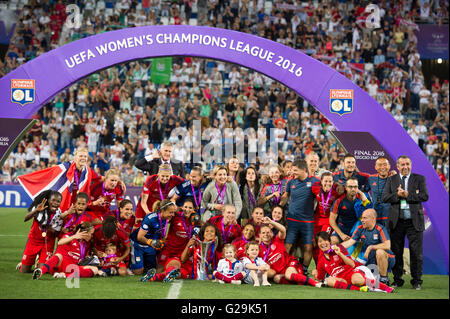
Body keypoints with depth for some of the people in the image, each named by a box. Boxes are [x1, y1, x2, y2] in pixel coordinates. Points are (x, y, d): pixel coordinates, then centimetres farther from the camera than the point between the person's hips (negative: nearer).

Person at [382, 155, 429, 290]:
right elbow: (385, 198, 0)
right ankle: (397, 279, 15)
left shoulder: (419, 179, 6)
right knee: (396, 252, 5)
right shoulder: (391, 180, 10)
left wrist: (407, 195, -14)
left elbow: (425, 196, -7)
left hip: (414, 221, -1)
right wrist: (397, 195, -15)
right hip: (396, 221, 1)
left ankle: (416, 281, 9)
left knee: (416, 252, -1)